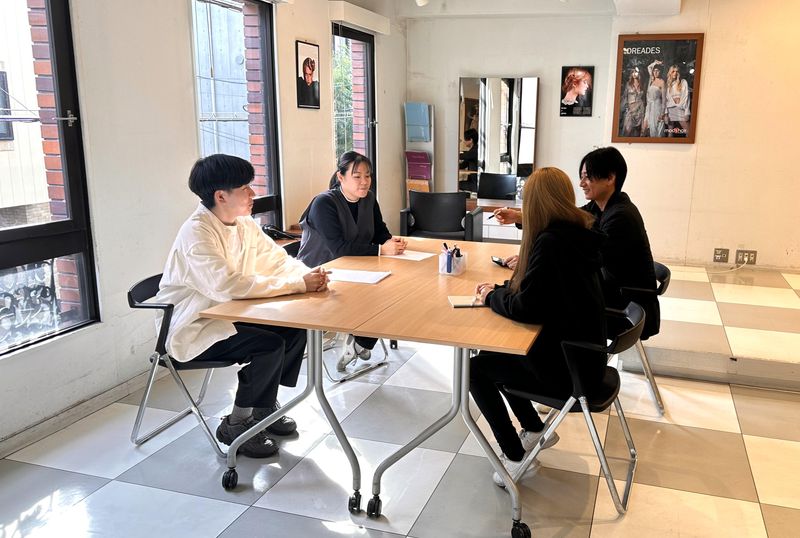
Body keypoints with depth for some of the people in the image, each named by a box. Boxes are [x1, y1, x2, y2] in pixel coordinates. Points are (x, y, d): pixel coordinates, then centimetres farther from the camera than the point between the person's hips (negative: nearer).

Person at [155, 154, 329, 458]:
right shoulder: (196, 233, -24)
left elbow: (278, 260, 5)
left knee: (294, 329, -7)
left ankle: (264, 408, 12)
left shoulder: (244, 224, 2)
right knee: (270, 344, -25)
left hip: (225, 315, 8)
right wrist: (298, 284, -33)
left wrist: (309, 275, -18)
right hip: (191, 330, -8)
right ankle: (236, 426, -4)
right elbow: (229, 286, -36)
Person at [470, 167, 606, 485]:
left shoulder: (551, 242, -24)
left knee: (475, 369, 3)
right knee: (494, 355, 22)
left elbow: (527, 309, -23)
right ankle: (536, 431, 30)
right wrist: (499, 289, 6)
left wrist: (492, 297, -5)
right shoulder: (576, 234, 4)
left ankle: (515, 457, 10)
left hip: (566, 365, -9)